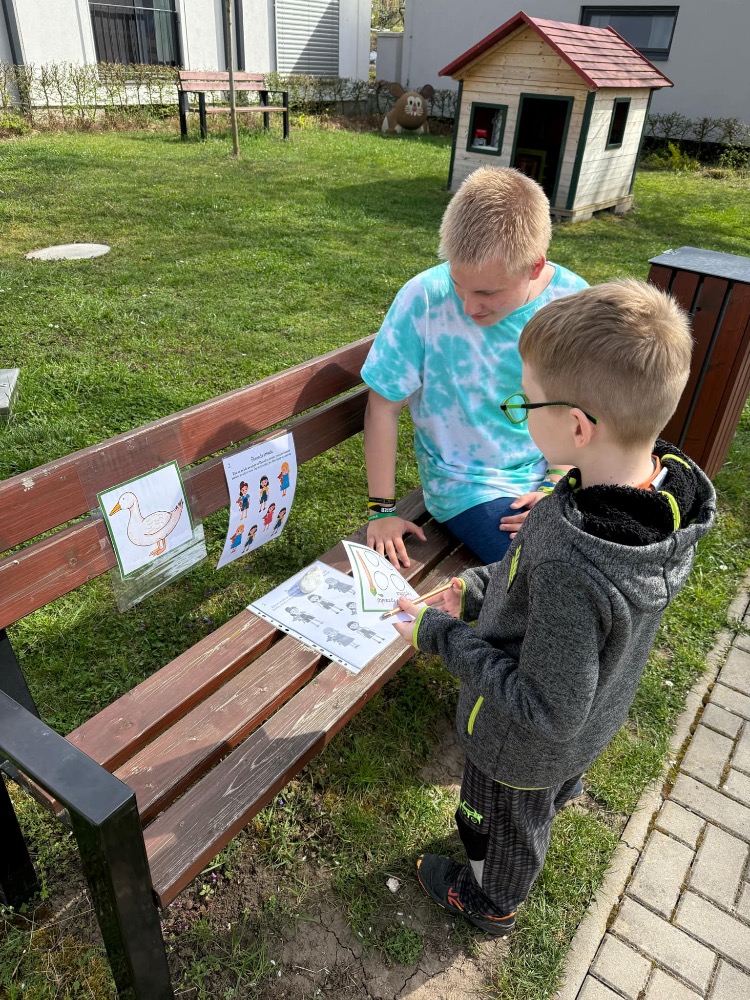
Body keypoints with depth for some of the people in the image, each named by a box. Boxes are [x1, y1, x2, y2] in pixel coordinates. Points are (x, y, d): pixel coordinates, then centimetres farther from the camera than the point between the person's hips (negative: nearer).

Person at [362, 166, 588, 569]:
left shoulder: (572, 301, -11)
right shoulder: (424, 298, -20)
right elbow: (384, 406, -10)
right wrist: (381, 509, -5)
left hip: (550, 475, 4)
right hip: (466, 483, -4)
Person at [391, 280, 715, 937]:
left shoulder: (571, 564, -46)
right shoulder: (670, 488, -20)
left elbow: (547, 710, -33)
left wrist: (442, 636, -25)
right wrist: (483, 587, -4)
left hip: (525, 748, -5)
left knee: (503, 829, 28)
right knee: (543, 808, 37)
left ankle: (489, 903, 59)